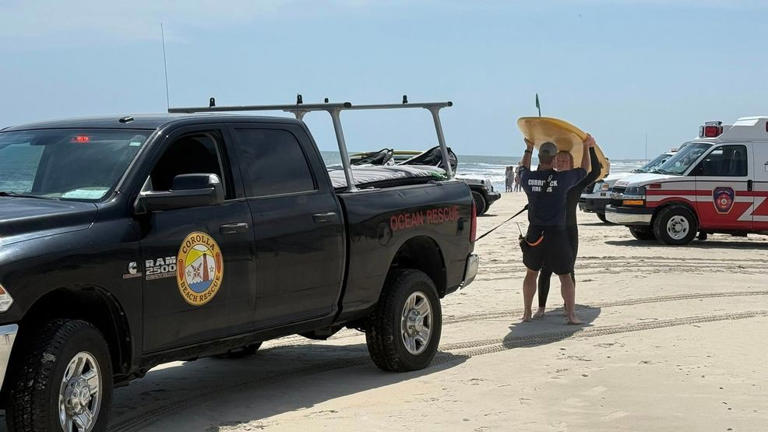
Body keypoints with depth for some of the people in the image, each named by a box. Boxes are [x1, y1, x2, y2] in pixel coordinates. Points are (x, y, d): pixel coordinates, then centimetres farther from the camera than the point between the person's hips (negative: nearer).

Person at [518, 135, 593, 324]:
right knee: (565, 276, 5)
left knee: (531, 273, 18)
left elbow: (523, 170, 23)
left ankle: (527, 313, 20)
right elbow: (584, 171, 8)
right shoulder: (563, 178, -11)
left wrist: (528, 149, 35)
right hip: (556, 234, -3)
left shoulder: (529, 179, -3)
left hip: (534, 234, 3)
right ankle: (571, 314, 0)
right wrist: (586, 147, 19)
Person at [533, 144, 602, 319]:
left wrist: (591, 149, -15)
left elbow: (595, 172, -12)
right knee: (545, 271, 0)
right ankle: (541, 308, 8)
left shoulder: (576, 183, 0)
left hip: (569, 232, -1)